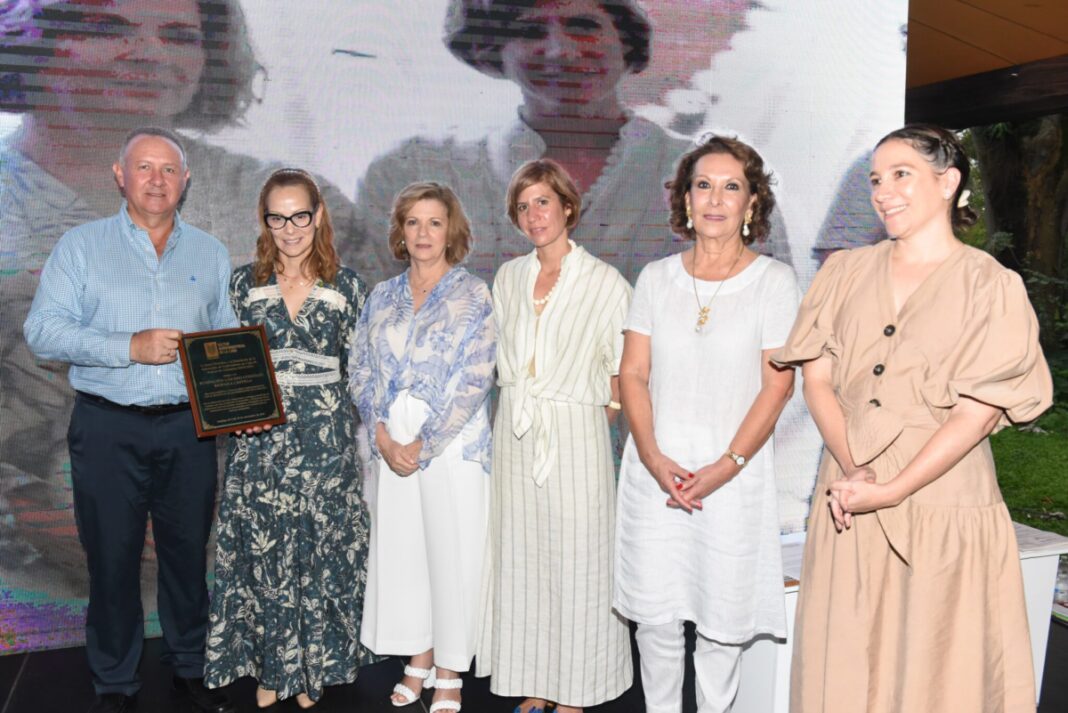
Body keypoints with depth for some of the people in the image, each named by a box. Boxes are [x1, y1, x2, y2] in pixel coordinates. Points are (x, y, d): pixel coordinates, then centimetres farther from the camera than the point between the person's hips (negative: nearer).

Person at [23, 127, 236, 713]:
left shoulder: (210, 253, 11)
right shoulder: (82, 246, 2)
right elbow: (43, 330, -7)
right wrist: (130, 347, -17)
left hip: (188, 428, 2)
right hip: (109, 430, -2)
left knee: (188, 553, 11)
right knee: (112, 559, 7)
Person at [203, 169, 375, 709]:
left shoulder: (346, 285, 1)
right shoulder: (243, 283, 4)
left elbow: (360, 365, 6)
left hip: (326, 437, -1)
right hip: (259, 437, 1)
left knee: (321, 547, 6)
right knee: (262, 550, 7)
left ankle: (314, 663, 25)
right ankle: (269, 664, 25)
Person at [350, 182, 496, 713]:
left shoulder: (472, 296, -4)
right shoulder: (382, 297, 9)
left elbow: (476, 380, -11)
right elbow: (360, 372, 7)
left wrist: (424, 445, -14)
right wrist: (383, 437, -7)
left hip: (452, 444, -4)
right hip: (391, 444, 4)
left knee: (451, 553, 1)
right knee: (400, 550, 10)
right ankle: (419, 661, 28)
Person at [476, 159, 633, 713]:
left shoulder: (605, 282, -6)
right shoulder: (508, 277, 9)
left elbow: (622, 373, -3)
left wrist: (590, 420, -8)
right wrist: (516, 410, 8)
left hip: (576, 435, -5)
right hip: (513, 434, 5)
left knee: (574, 562, 3)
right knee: (520, 559, 10)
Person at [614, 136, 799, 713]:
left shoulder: (774, 281, 0)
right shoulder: (656, 278, 7)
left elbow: (778, 385, -5)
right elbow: (633, 374, 4)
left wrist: (727, 466, -14)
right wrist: (653, 457, -9)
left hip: (734, 472, -2)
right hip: (656, 467, 2)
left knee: (722, 615, 7)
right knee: (654, 615, 7)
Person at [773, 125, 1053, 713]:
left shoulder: (991, 285, -4)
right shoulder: (845, 272, 8)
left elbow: (978, 412, -10)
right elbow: (816, 378, 3)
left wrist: (892, 490, -16)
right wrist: (852, 467, -12)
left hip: (941, 506, -3)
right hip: (847, 504, 3)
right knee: (843, 664, 11)